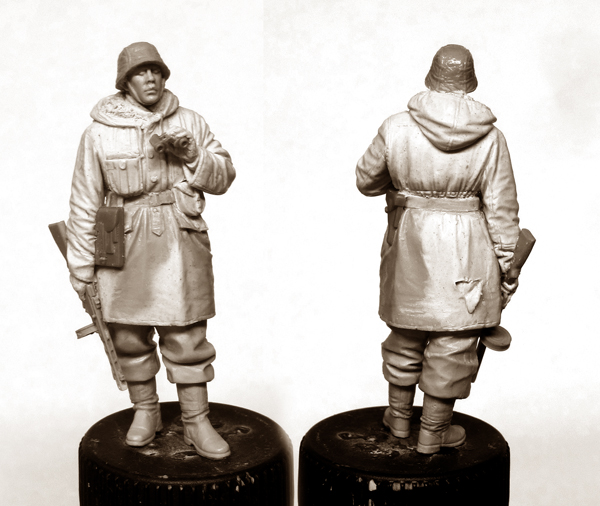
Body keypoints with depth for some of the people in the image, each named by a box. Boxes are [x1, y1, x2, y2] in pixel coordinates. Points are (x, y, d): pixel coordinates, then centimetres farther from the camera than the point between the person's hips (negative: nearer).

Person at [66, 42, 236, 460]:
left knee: (187, 334, 2)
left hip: (181, 242, 0)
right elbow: (84, 202, 4)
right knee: (130, 334, 10)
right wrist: (81, 265, 4)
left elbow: (224, 178, 8)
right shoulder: (100, 133, 1)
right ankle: (145, 412, 29)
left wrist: (193, 156, -12)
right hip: (125, 245, 0)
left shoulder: (190, 123, 4)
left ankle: (197, 421, 13)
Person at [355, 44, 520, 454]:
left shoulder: (398, 128, -6)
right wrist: (507, 265, 3)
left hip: (410, 243, 2)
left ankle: (400, 417, 35)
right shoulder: (490, 137, -8)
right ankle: (433, 432, 20)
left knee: (406, 333, 19)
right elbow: (501, 209, -6)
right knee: (452, 342, 9)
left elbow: (367, 180, 6)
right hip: (466, 250, -2)